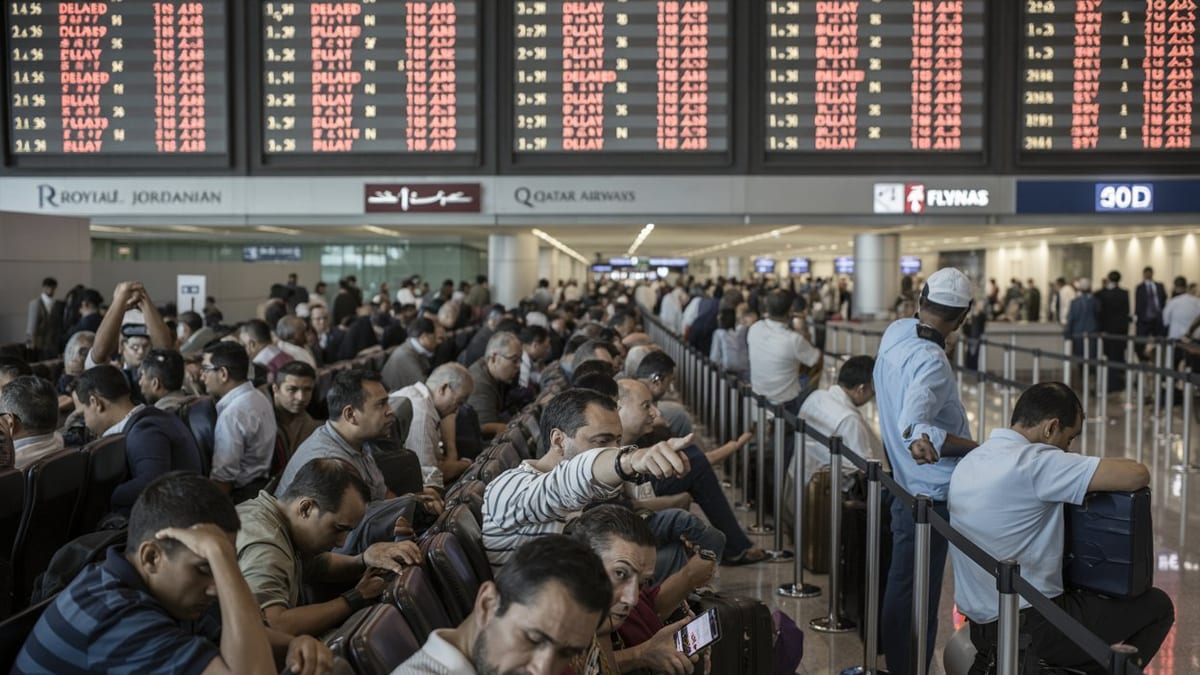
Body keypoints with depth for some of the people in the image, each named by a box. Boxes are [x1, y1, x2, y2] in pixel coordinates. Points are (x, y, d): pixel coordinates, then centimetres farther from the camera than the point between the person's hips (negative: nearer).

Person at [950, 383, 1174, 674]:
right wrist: (1103, 468, 0)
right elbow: (1137, 475, -21)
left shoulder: (969, 462, 6)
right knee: (1157, 605, 10)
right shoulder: (1033, 462, -20)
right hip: (1028, 628, -8)